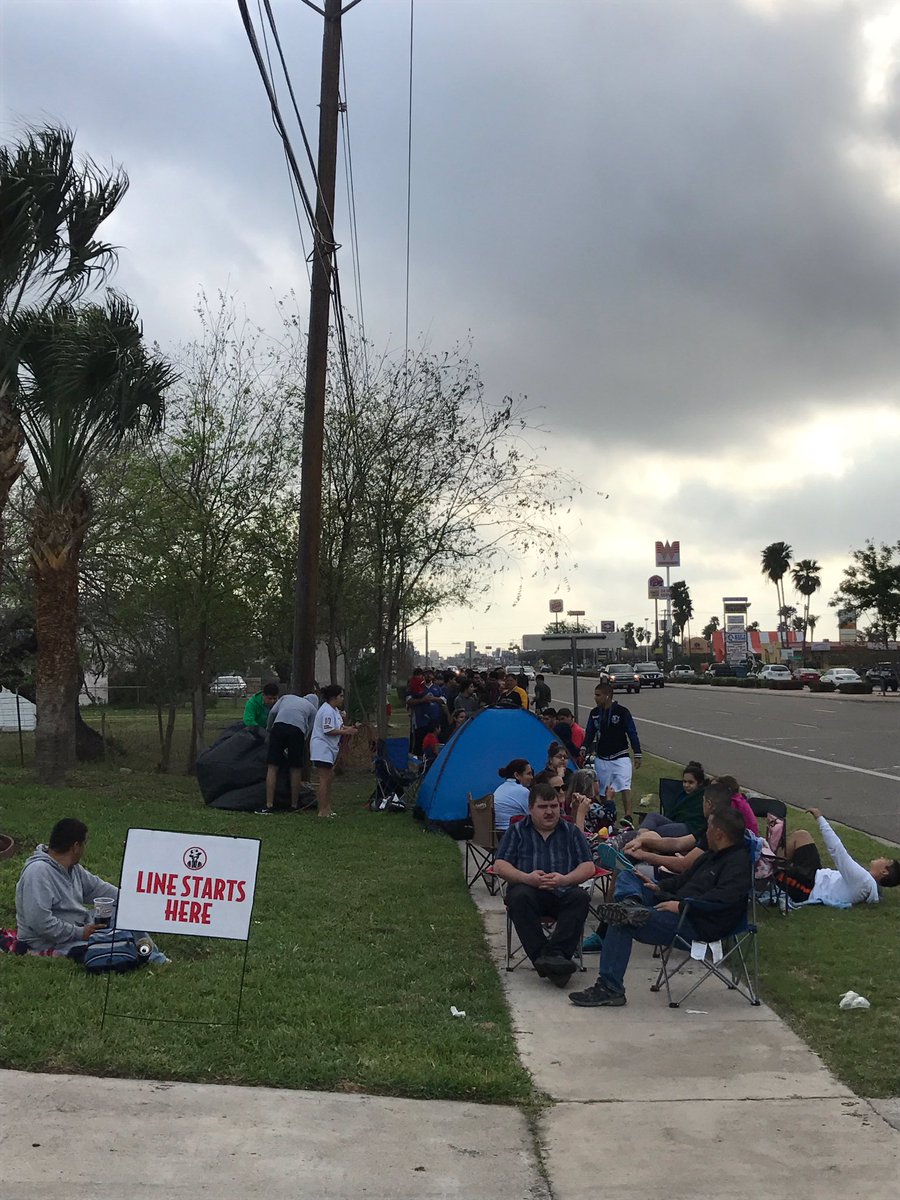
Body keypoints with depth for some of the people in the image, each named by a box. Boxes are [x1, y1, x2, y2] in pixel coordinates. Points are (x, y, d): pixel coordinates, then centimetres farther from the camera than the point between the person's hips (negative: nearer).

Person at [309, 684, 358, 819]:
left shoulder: (334, 710, 14)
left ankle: (327, 808, 24)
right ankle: (323, 811, -8)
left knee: (329, 777, 16)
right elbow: (328, 731, -25)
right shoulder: (327, 711, -19)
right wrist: (346, 732, -21)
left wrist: (348, 728, 4)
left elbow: (337, 726, 21)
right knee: (325, 778, -10)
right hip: (322, 748, -11)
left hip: (329, 749, 11)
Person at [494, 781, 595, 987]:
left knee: (580, 898, -31)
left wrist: (564, 879, -14)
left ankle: (555, 953, -39)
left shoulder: (571, 831, 18)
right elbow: (499, 866, 4)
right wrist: (526, 878, -16)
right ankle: (541, 957, -37)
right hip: (530, 891, -1)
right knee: (519, 897, -34)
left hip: (562, 894, 1)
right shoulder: (517, 831, 16)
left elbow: (588, 867, 8)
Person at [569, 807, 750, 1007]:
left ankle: (610, 988, -19)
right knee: (629, 877, 10)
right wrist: (660, 887, 11)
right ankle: (631, 903, -25)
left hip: (698, 926, -11)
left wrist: (682, 905, -27)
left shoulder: (739, 862, -13)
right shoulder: (714, 856, 19)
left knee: (621, 923, -21)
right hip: (681, 909, 11)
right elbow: (686, 878, 28)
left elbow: (725, 896, -28)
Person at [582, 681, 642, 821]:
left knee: (624, 787, -17)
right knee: (603, 790, 10)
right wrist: (584, 747, -4)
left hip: (620, 758, -5)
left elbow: (632, 733, -5)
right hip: (601, 758, 5)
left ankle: (628, 816, -22)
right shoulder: (594, 713, 4)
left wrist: (637, 755, -6)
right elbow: (589, 733, 13)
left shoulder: (622, 711, -9)